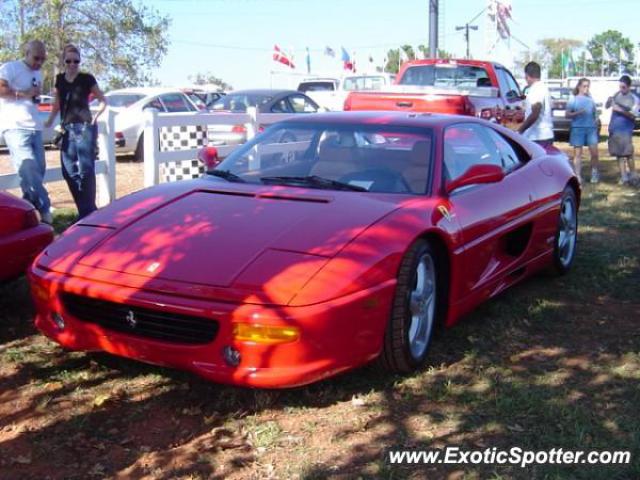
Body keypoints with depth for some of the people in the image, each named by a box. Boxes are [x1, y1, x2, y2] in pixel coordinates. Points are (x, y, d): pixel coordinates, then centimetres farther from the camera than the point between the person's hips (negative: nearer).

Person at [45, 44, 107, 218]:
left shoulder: (87, 79, -3)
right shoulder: (59, 79, 11)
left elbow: (103, 100, 3)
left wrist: (96, 116, -11)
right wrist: (50, 120, 11)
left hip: (85, 127, -6)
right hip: (67, 129, 6)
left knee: (86, 170, -8)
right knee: (69, 171, 4)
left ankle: (88, 212, -7)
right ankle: (84, 210, 12)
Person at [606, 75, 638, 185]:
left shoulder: (634, 99, -3)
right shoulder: (617, 95, 9)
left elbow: (633, 115, -10)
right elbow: (606, 106, 13)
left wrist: (620, 110, -21)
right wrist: (609, 101, -8)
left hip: (626, 130, -4)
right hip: (614, 129, 4)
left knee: (628, 154, -7)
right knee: (619, 154, 5)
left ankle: (633, 176, 6)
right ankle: (624, 177, 9)